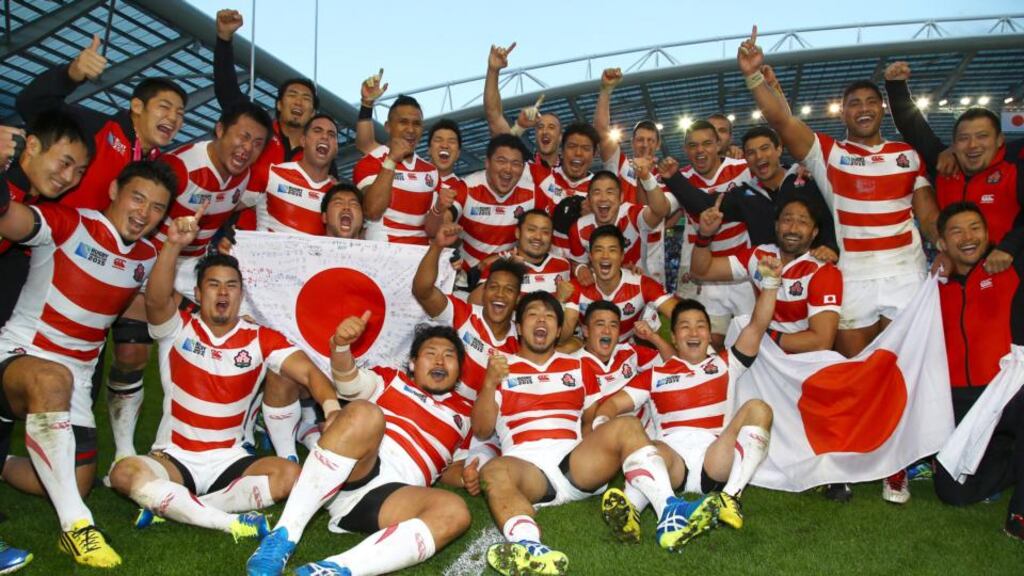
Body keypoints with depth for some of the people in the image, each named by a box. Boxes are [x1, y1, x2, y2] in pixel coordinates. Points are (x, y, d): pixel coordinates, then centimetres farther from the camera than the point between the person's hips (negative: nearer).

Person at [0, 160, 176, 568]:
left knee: (77, 484, 7)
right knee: (52, 381, -42)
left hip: (76, 379, 6)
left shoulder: (147, 257, 5)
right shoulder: (68, 224, -13)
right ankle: (76, 525, -36)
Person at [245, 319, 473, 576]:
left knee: (454, 511, -30)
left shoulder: (462, 414, 29)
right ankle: (283, 536, -31)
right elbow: (350, 383, 2)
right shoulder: (391, 380, 22)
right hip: (348, 475, -1)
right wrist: (341, 345, -18)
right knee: (364, 413, -32)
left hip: (394, 496, 2)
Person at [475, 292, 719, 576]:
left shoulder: (578, 367, 25)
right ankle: (529, 547, -62)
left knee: (627, 426, -21)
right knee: (495, 472, -36)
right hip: (526, 467, -3)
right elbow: (481, 431, 6)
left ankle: (669, 513, -38)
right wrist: (489, 384, -8)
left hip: (578, 464, 3)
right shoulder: (501, 367, 16)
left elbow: (595, 421, 22)